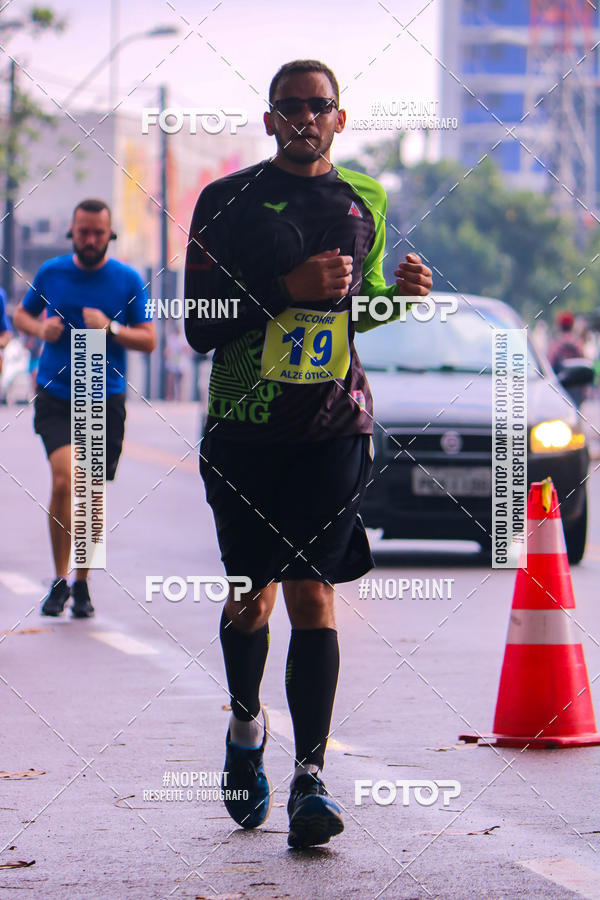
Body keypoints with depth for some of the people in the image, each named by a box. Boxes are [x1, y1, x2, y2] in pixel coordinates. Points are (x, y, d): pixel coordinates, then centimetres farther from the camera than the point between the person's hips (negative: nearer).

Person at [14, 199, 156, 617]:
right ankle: (60, 580, -6)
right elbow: (21, 313, 19)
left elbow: (149, 340, 1)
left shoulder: (128, 280, 1)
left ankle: (82, 584, 23)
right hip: (55, 396, -1)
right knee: (64, 480, -19)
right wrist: (41, 329, -3)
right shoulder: (51, 273, 3)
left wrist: (110, 329, -16)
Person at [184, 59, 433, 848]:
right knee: (250, 597, 8)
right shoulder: (228, 203, 0)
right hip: (244, 430, -1)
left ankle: (311, 776, -11)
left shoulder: (364, 204, 11)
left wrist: (399, 292, 3)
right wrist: (287, 289, -18)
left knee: (312, 596, -9)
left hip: (334, 428, 1)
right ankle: (246, 725, 36)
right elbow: (199, 326, -6)